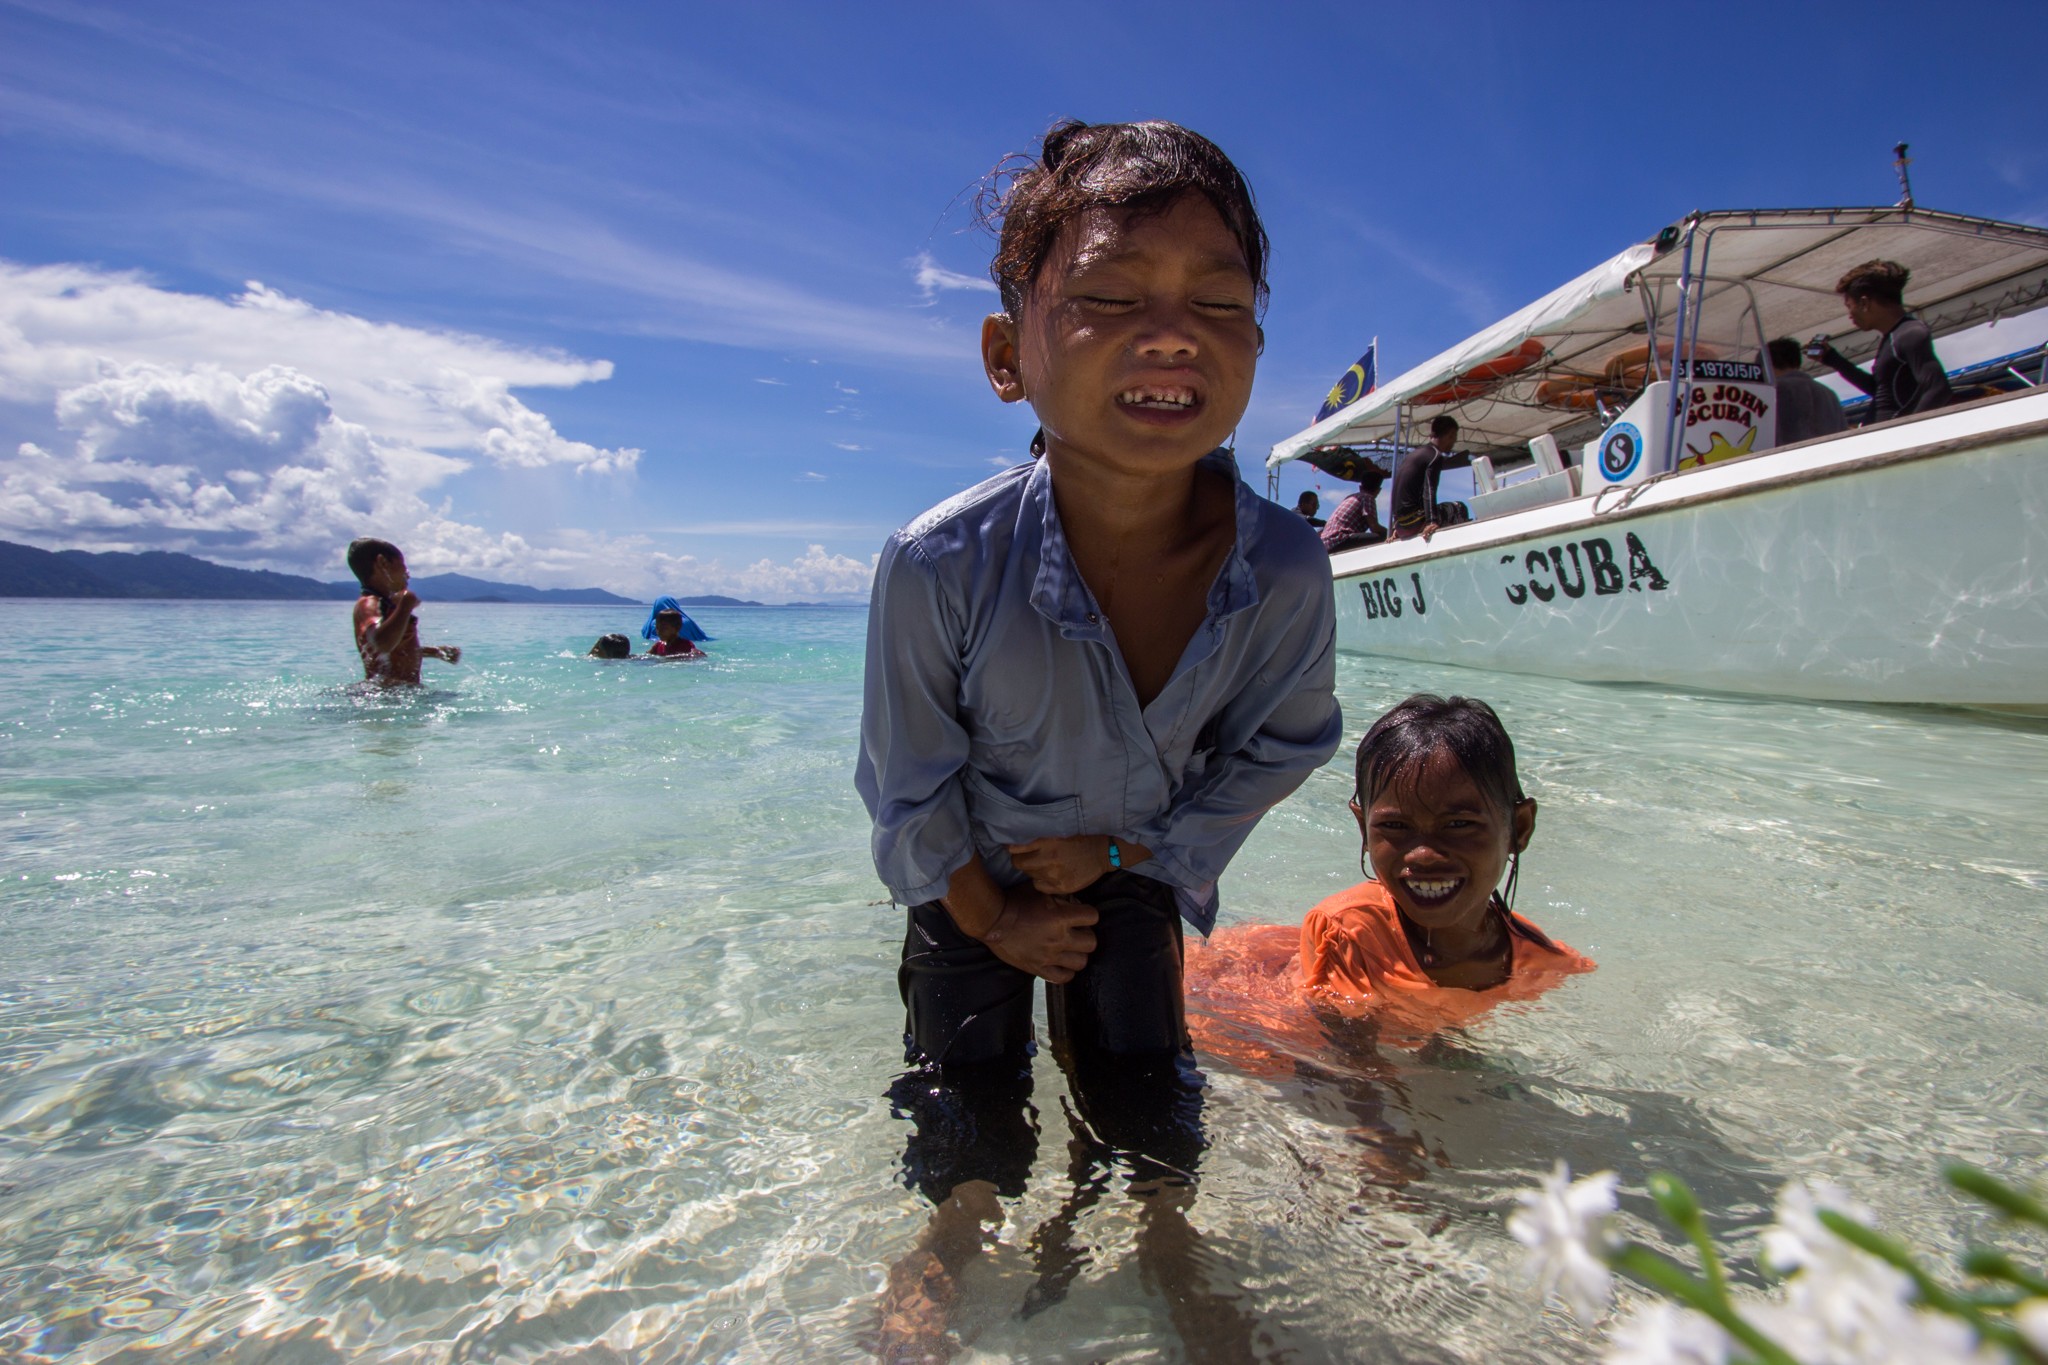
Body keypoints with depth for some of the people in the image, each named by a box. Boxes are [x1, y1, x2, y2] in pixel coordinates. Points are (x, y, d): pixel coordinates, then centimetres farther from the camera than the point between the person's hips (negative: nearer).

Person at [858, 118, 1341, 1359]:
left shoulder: (1287, 570, -30)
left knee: (1144, 1095, 10)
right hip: (971, 880, -1)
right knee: (968, 1098, 7)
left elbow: (1275, 748, -10)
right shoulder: (939, 565, -36)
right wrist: (993, 918, -7)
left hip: (1137, 868, 2)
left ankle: (1161, 1233, 40)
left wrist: (1119, 852, -9)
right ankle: (959, 1231, 38)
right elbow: (910, 779, -19)